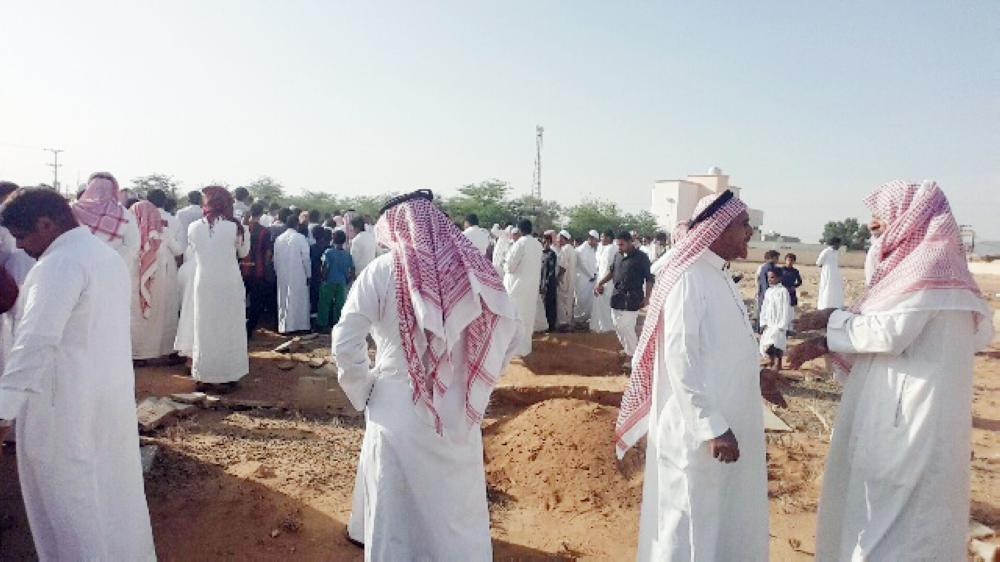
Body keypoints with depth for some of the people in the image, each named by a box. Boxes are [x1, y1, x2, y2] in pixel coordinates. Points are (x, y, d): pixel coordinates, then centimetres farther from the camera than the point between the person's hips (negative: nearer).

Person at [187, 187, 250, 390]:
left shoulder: (194, 227, -4)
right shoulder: (235, 227, -10)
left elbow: (193, 251, 11)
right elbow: (243, 252, 5)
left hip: (204, 283, 2)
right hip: (229, 284, -2)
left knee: (205, 329, 13)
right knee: (228, 330, 9)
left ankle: (204, 376, 21)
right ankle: (226, 376, 15)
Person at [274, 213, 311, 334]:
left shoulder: (279, 239, 2)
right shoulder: (300, 238, -10)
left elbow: (275, 259, 6)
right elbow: (306, 258, -9)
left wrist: (277, 272, 16)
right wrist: (308, 274, -2)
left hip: (282, 276, 4)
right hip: (298, 275, -4)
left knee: (283, 301, 11)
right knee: (299, 300, 5)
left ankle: (283, 326, 14)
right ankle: (300, 325, 9)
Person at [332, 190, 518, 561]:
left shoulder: (380, 272, -10)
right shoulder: (473, 268, -3)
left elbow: (345, 343, -12)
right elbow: (506, 334, 0)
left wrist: (362, 391, 3)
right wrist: (472, 385, 9)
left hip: (398, 414, -2)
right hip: (458, 415, 2)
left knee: (396, 517, 16)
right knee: (460, 514, 19)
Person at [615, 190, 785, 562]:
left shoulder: (718, 278, 10)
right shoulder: (689, 280, -19)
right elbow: (681, 362, -23)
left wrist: (754, 377, 8)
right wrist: (712, 426, -23)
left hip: (729, 424, 10)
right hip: (699, 432, -9)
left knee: (724, 520, 23)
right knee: (692, 526, 7)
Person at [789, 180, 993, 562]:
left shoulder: (929, 261, -15)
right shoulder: (916, 260, 14)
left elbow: (889, 331, -22)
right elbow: (891, 333, 15)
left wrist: (831, 321, -8)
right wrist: (824, 345, 5)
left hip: (912, 410, -9)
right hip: (899, 407, 9)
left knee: (893, 512, 1)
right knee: (888, 508, 19)